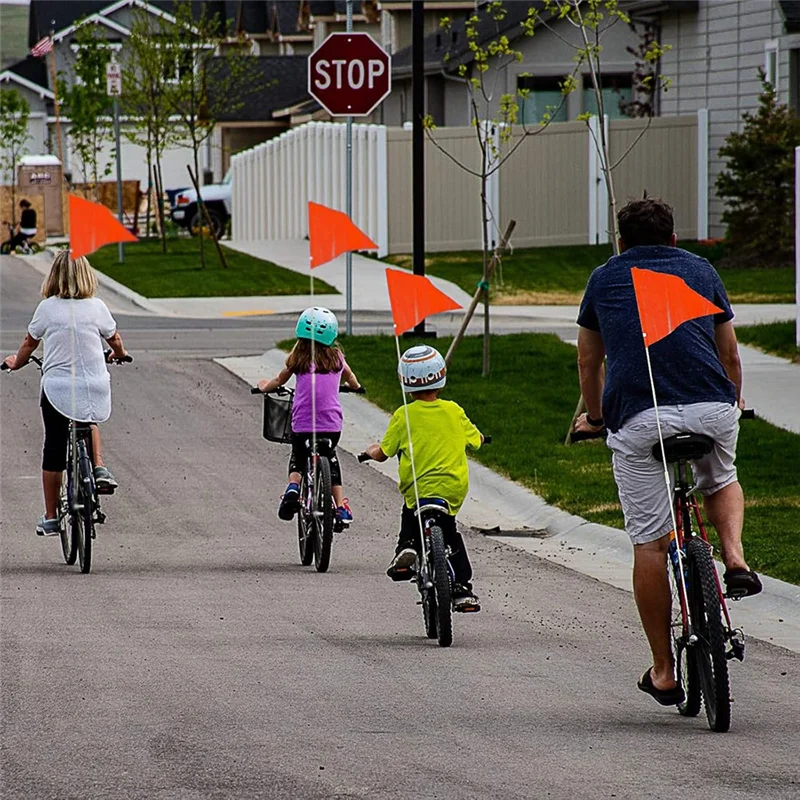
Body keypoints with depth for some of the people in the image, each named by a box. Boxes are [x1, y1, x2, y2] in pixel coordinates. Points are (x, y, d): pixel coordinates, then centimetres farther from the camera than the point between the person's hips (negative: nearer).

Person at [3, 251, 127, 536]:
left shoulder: (47, 308, -5)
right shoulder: (96, 307, -2)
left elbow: (29, 344, 9)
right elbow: (115, 340, 14)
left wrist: (16, 363, 30)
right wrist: (120, 354, 38)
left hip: (56, 386, -1)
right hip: (95, 388, 1)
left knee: (54, 449, 8)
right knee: (89, 421, 34)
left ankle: (50, 518, 13)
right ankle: (99, 467, 10)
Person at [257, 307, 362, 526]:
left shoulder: (299, 356, 1)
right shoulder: (336, 356, 7)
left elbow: (279, 381, 14)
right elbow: (350, 377, 28)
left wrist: (265, 386, 36)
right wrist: (355, 386, 52)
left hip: (302, 423, -1)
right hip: (332, 424, 1)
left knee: (297, 458, 25)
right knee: (331, 459, 27)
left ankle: (293, 487, -5)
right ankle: (341, 508, 21)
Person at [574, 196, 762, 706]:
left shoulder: (603, 279, 24)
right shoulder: (701, 270, 24)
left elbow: (589, 361, 34)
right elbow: (729, 352, 33)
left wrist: (594, 416, 52)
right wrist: (735, 402, 52)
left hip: (637, 418, -1)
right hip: (712, 408, 1)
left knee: (650, 544, 6)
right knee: (722, 481, 33)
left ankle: (664, 672, 9)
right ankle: (735, 558, 6)